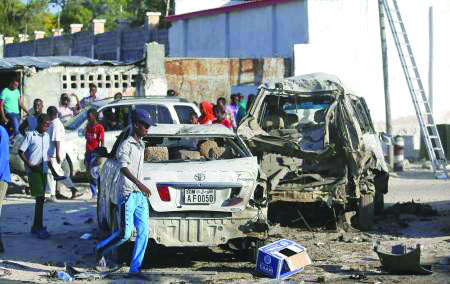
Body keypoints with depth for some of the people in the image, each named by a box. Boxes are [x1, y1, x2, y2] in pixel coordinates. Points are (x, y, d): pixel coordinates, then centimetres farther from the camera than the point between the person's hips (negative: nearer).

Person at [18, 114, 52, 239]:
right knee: (40, 198, -11)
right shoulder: (30, 135, -7)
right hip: (34, 171, -7)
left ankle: (36, 227, 17)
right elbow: (21, 151, -8)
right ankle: (39, 227, -9)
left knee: (40, 199, 9)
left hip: (43, 170, 7)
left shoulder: (46, 136, 12)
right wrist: (30, 165, -16)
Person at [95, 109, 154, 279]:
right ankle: (100, 249, 17)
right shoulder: (126, 145, -11)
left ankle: (135, 269, 2)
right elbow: (124, 167, -25)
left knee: (143, 233, -1)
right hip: (127, 194, -8)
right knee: (125, 233, -8)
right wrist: (139, 184, -37)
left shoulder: (141, 146, 16)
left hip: (140, 195, 8)